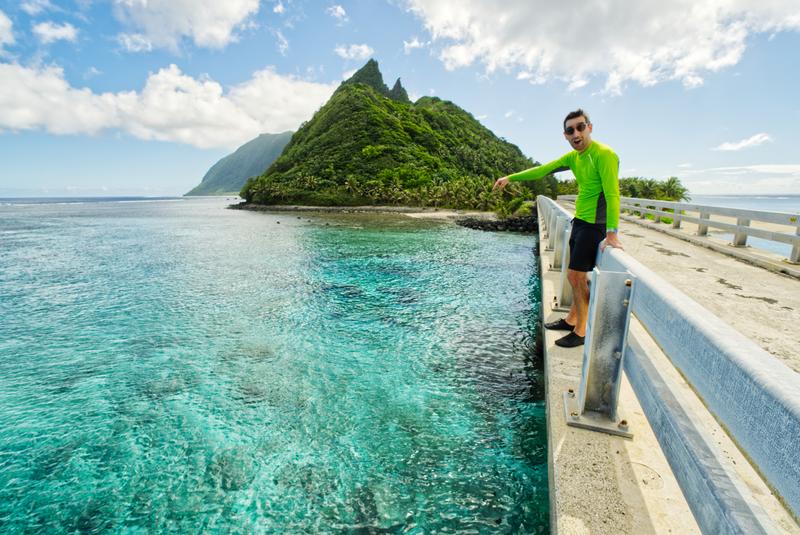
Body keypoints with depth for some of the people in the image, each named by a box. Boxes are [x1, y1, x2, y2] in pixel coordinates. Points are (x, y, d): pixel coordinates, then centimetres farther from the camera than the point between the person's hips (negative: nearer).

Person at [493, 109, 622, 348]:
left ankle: (582, 331, 6)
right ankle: (572, 319, 27)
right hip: (579, 221, 8)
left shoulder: (604, 154, -17)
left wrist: (612, 233, -29)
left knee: (575, 275, -7)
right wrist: (510, 177, 9)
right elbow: (541, 170, 12)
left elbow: (612, 195, -24)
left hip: (595, 224, -8)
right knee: (577, 276, 13)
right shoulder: (573, 157, 7)